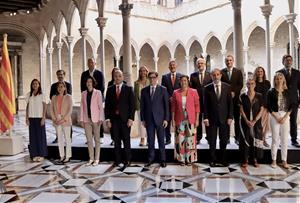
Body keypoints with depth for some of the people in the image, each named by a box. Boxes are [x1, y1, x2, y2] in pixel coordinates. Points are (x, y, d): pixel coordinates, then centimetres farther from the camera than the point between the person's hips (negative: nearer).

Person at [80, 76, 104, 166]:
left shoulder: (98, 93, -2)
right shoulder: (83, 93, 8)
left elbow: (100, 106, -4)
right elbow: (82, 107, 8)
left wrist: (101, 119, -10)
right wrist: (82, 119, 4)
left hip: (95, 119, -3)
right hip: (87, 119, 3)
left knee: (96, 139, 4)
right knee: (89, 139, 7)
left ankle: (96, 159, 12)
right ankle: (91, 158, 17)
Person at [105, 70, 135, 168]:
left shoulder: (128, 89, 1)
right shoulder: (110, 89, 8)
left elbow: (132, 104, -2)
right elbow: (107, 105, 7)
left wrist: (131, 118, -9)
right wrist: (107, 119, 0)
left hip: (125, 119, -2)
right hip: (113, 119, 2)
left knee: (126, 141, 4)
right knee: (116, 141, 7)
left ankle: (127, 160, 15)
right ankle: (117, 160, 18)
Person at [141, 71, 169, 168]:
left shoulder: (163, 89, 1)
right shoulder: (144, 90, 8)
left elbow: (166, 105, -1)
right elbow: (142, 106, 9)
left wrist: (166, 119, -6)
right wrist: (142, 119, 3)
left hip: (160, 119, -2)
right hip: (149, 119, 2)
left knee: (161, 140, 5)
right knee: (150, 140, 7)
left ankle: (163, 160, 15)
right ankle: (150, 159, 18)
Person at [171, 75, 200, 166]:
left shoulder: (194, 92, 0)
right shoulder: (175, 93, 3)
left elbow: (197, 106, 0)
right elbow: (173, 107, 6)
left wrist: (197, 119, -4)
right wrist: (173, 119, 2)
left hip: (191, 120, -1)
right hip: (179, 120, 1)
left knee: (190, 139, 2)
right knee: (180, 139, 3)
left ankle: (190, 158, 16)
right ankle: (181, 159, 15)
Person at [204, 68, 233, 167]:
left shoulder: (227, 87, 2)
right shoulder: (207, 88, 0)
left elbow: (230, 103, 2)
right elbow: (205, 104, 0)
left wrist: (230, 117, -3)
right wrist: (205, 118, -6)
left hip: (224, 118, 1)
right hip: (212, 118, -1)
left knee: (224, 140, 9)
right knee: (212, 141, 6)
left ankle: (223, 159, 23)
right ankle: (213, 160, 19)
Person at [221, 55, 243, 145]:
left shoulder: (238, 72, 9)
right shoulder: (221, 72, 7)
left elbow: (240, 85, 2)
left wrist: (234, 92, -10)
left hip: (235, 98, 0)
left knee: (237, 119, 1)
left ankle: (237, 138, 8)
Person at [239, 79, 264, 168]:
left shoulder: (259, 96, 0)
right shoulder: (243, 96, 1)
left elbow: (261, 110, -3)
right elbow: (241, 110, -1)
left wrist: (254, 121, -12)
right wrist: (247, 121, -12)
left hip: (256, 122, 0)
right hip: (245, 122, 0)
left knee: (255, 139, 3)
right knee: (245, 140, 2)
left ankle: (255, 159, 14)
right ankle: (245, 160, 9)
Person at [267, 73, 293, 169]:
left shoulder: (288, 92, 7)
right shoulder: (271, 92, 1)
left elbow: (291, 106, 4)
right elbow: (269, 106, -3)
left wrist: (285, 117, -8)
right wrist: (276, 117, -10)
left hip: (285, 117, 2)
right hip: (274, 116, -2)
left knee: (285, 139, 3)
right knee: (275, 139, 0)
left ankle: (284, 161, 12)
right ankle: (274, 160, 11)